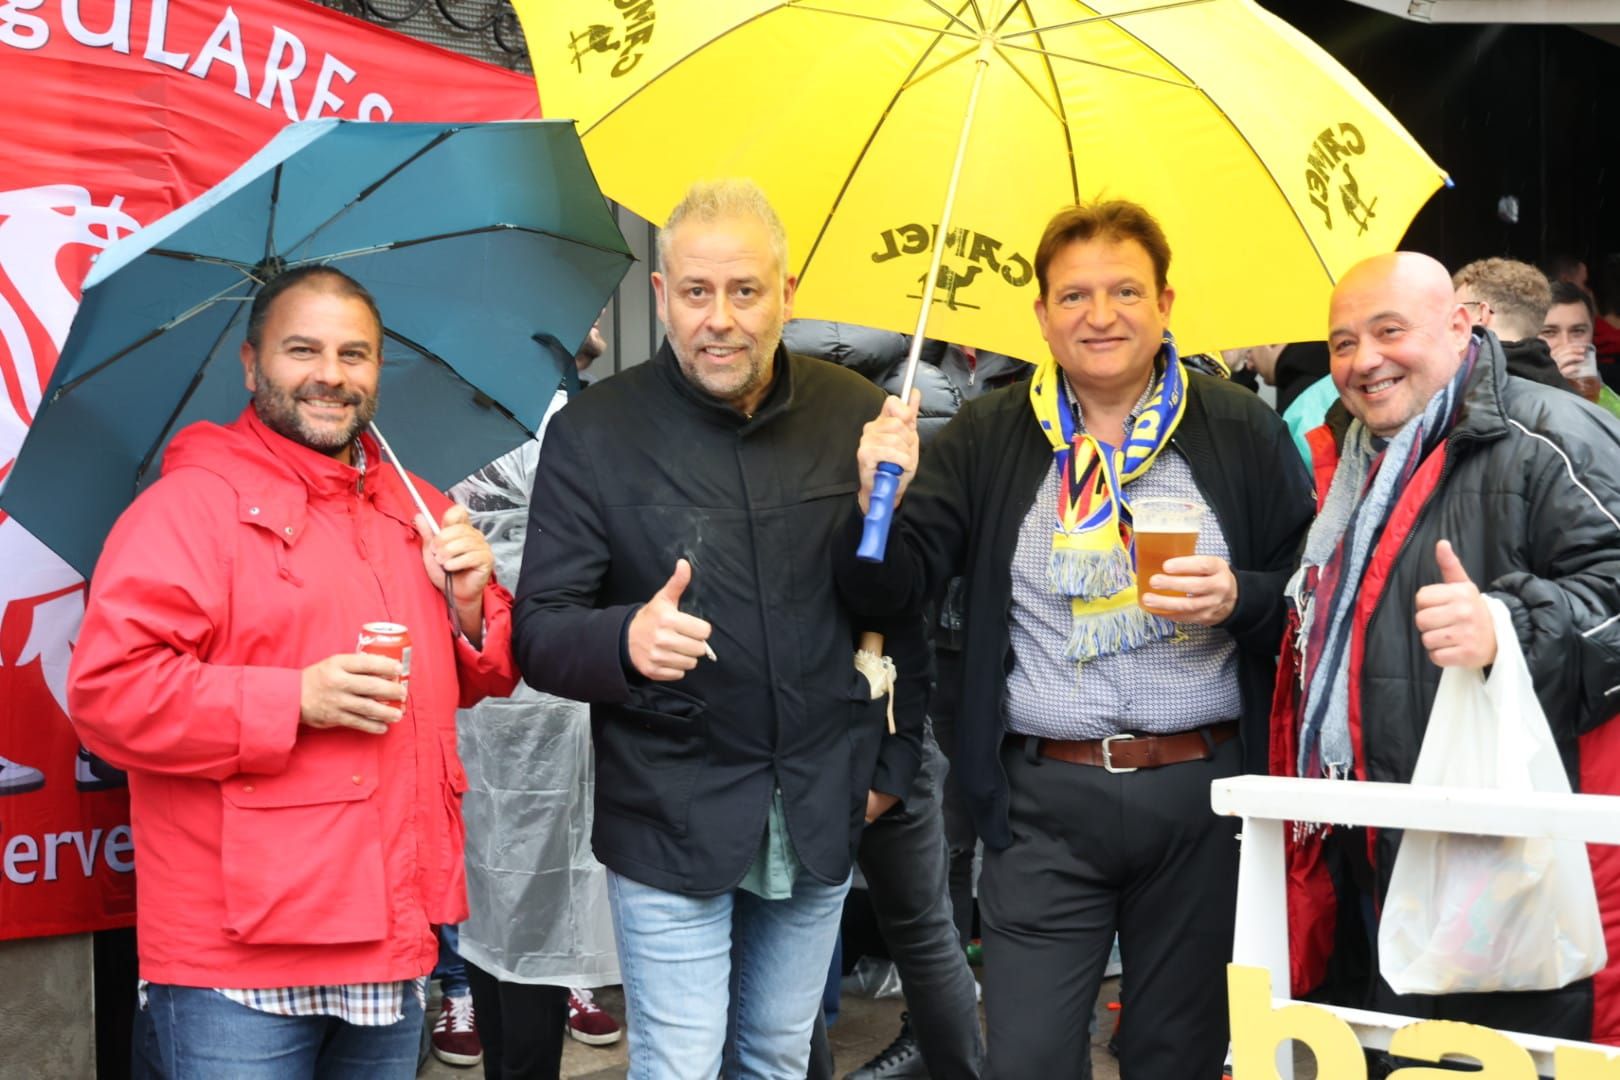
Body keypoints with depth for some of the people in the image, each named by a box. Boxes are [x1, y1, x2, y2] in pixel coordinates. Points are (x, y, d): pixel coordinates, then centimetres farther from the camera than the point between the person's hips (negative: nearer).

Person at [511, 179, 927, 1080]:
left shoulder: (855, 414, 0)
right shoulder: (593, 433, -7)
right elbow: (539, 633, -9)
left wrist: (895, 761, 7)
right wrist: (623, 641, -30)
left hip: (823, 817, 3)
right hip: (671, 824, -2)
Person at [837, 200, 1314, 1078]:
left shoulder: (1243, 431, 3)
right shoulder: (986, 439, 4)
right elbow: (894, 587, -2)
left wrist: (1237, 598, -14)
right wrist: (880, 503, -22)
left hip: (1203, 798, 1)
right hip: (1044, 802, 0)